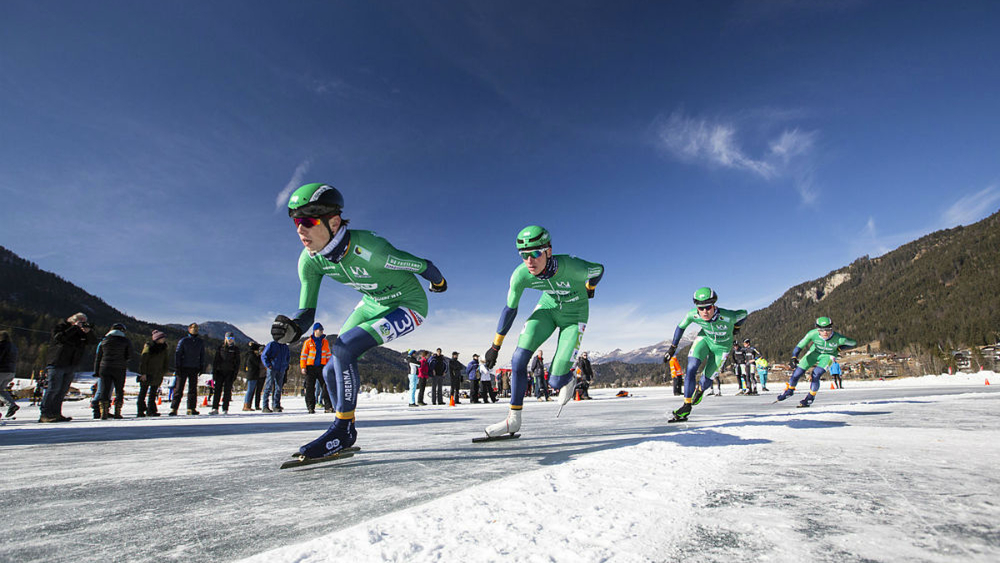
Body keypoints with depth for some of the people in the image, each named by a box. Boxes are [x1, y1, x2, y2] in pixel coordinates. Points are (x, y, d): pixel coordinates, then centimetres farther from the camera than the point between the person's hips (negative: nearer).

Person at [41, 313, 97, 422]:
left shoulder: (82, 332, 13)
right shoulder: (61, 327, -1)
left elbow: (93, 342, 5)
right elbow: (59, 337, -21)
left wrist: (88, 332, -12)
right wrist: (74, 328, -21)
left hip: (71, 366, 6)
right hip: (57, 363, -6)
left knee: (63, 390, 8)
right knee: (54, 388, -9)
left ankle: (56, 413, 14)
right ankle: (44, 414, -4)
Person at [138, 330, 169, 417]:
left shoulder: (163, 348, 4)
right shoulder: (148, 347, -13)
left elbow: (166, 361, 13)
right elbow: (142, 361, -13)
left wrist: (163, 372, 7)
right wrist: (143, 373, -15)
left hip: (157, 376, 5)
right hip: (146, 375, -5)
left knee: (153, 393, 8)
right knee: (143, 392, 3)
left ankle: (151, 411, 13)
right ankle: (140, 411, 10)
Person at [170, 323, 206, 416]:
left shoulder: (201, 342, 11)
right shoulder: (183, 341, 0)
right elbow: (177, 354, -1)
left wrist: (202, 367, 9)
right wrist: (177, 367, -8)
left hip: (194, 369, 3)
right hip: (183, 368, -3)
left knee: (193, 389, 5)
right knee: (179, 389, -4)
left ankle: (191, 408, 11)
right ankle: (174, 409, 1)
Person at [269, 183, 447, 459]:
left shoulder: (368, 250, -36)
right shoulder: (309, 260, -15)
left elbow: (422, 266, -20)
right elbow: (307, 312, -10)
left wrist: (438, 283, 1)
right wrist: (292, 329, -34)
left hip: (408, 305, -7)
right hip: (373, 304, 7)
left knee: (342, 349, -24)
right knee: (331, 371, 3)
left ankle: (343, 430, -6)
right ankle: (344, 434, 25)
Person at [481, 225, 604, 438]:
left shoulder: (570, 266, -36)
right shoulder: (520, 274, -25)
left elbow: (598, 270, -13)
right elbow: (510, 309, -9)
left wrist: (589, 289, 10)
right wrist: (495, 347, -4)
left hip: (575, 314, -3)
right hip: (548, 307, 3)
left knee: (556, 382, -9)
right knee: (518, 360, -14)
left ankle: (568, 379, 30)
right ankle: (514, 419, 3)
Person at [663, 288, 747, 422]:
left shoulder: (727, 317, -37)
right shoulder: (693, 314, -29)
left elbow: (743, 314, -14)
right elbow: (681, 327, -9)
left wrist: (735, 328, 6)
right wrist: (672, 348, -5)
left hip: (721, 346, -2)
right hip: (705, 338, 2)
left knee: (707, 378, 3)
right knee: (691, 369, -18)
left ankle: (700, 389, 42)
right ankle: (687, 406, -8)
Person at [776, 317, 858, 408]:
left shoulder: (839, 339, -32)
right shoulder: (813, 333, -32)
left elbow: (854, 343, -11)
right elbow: (799, 346, -26)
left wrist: (838, 349, -18)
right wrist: (794, 358, -38)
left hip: (828, 356, -1)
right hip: (815, 352, 2)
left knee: (815, 375, -21)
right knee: (797, 373, -3)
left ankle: (811, 397, 3)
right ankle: (789, 390, 25)